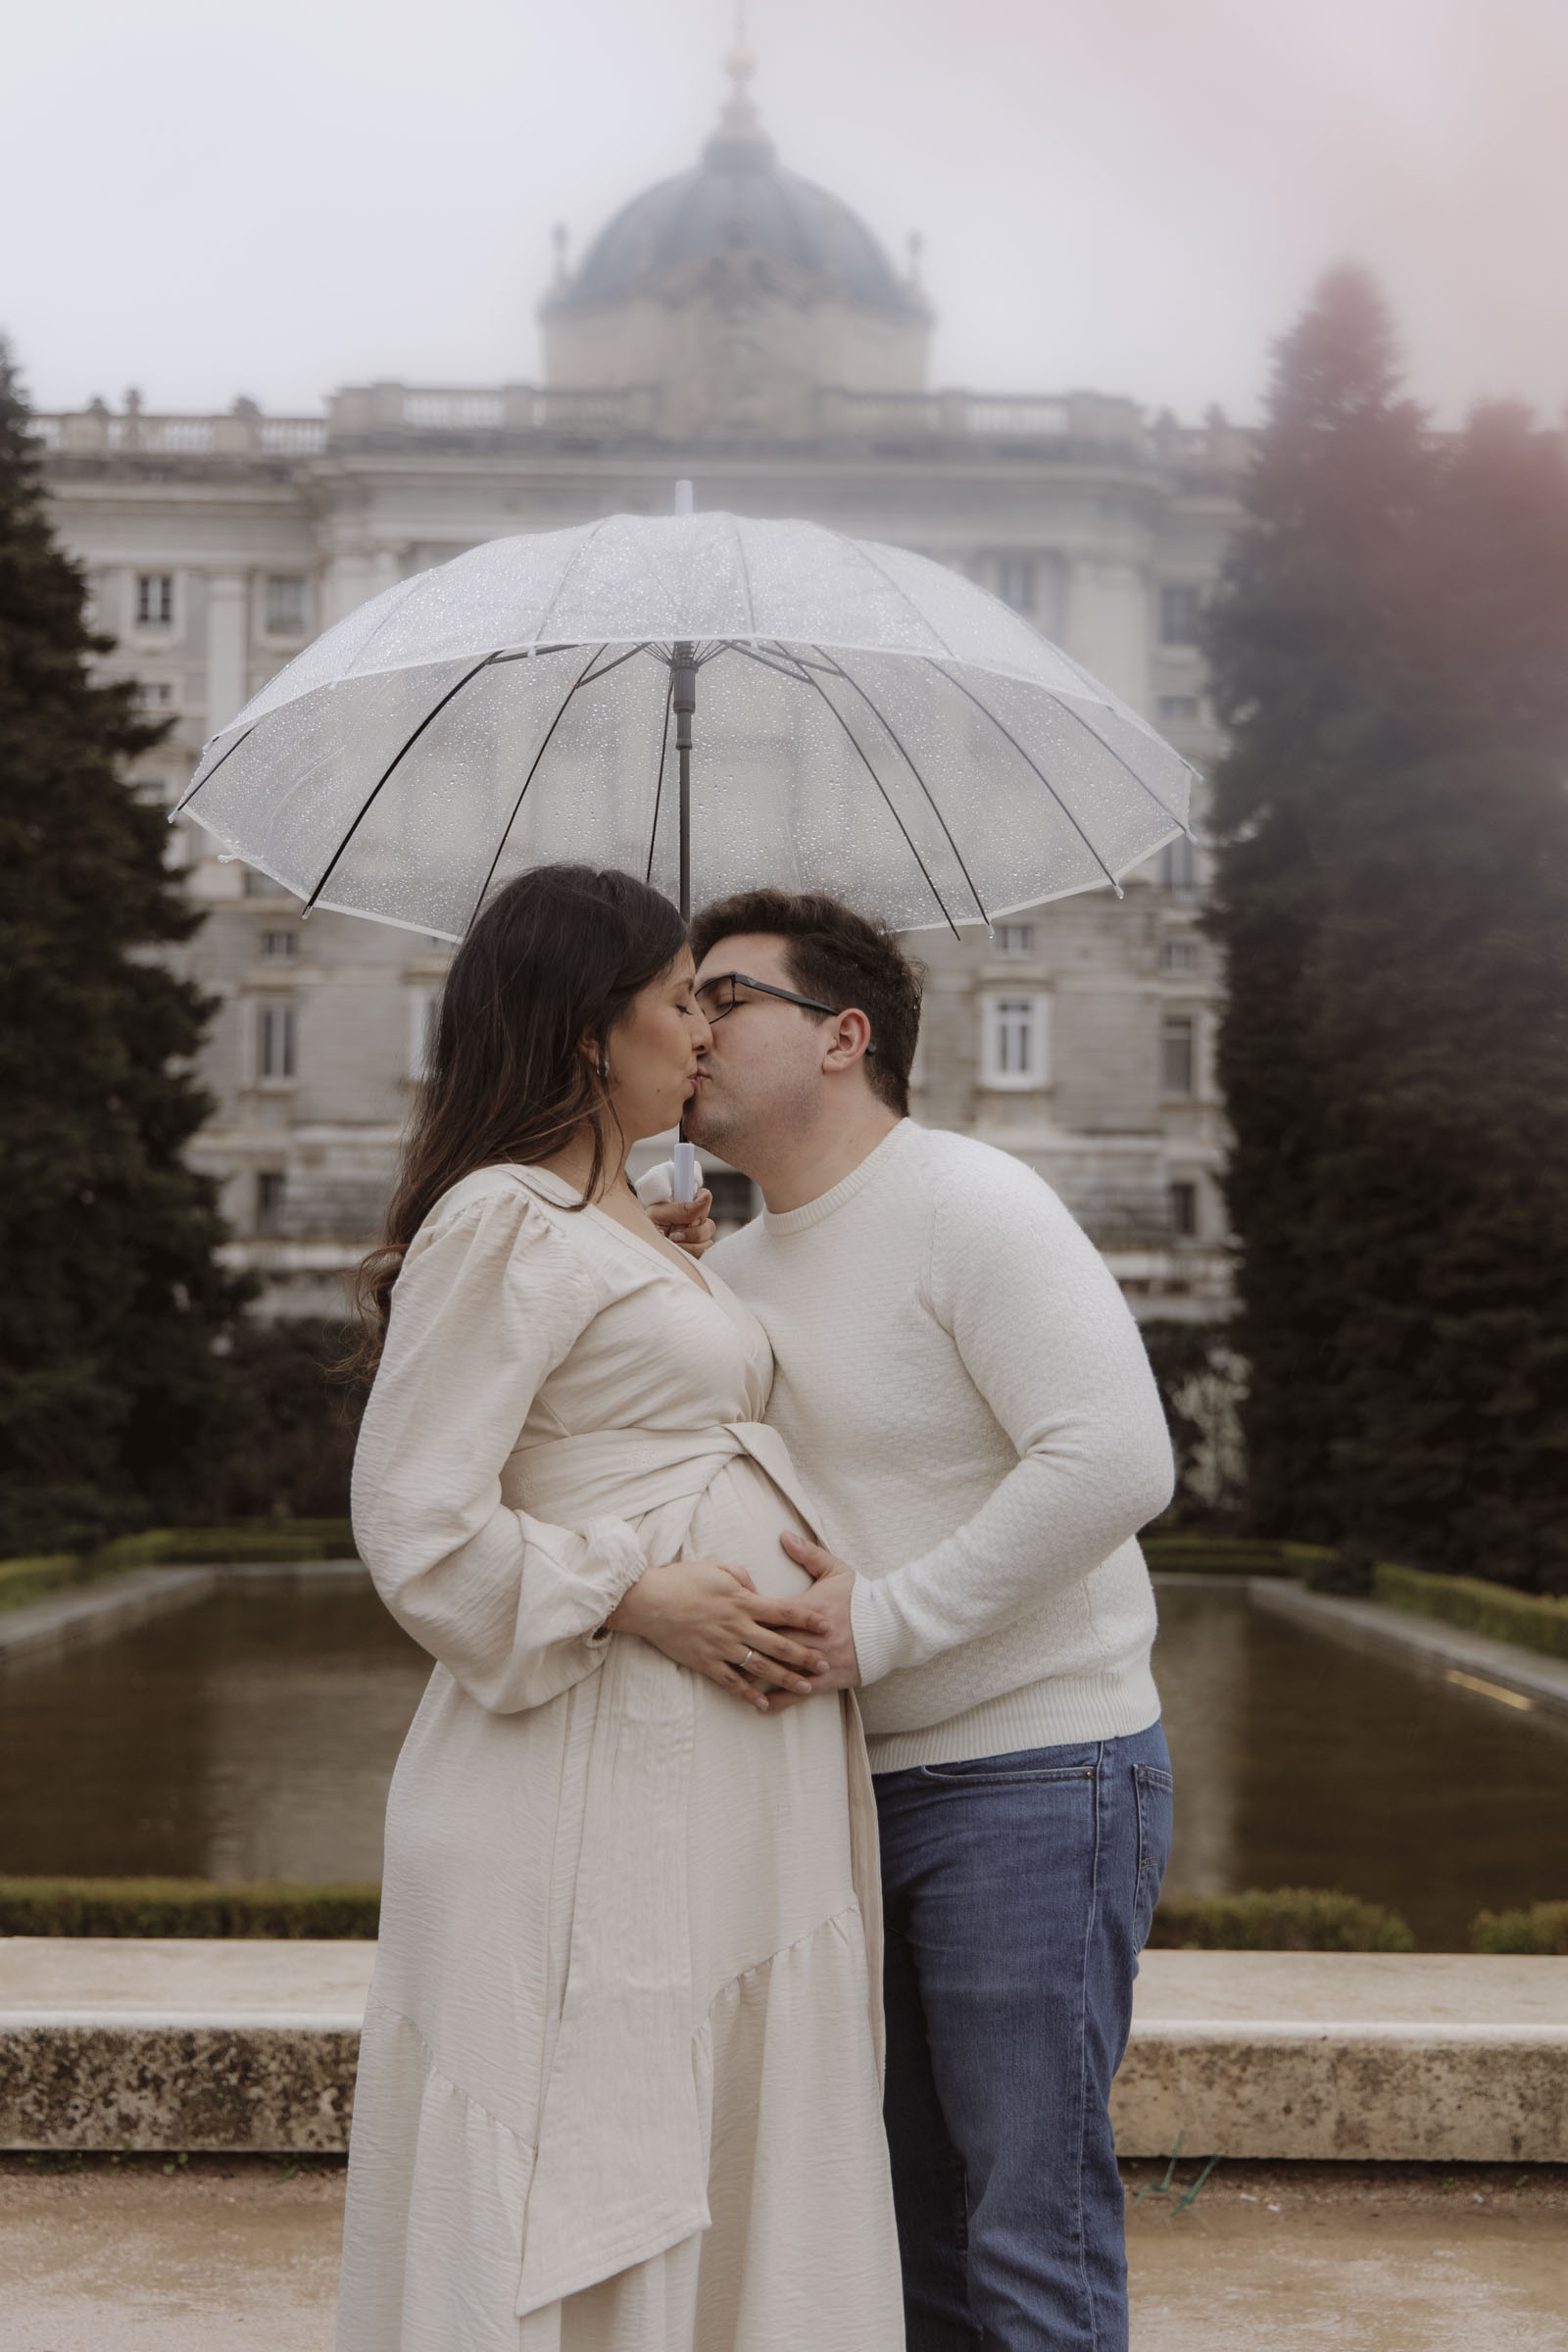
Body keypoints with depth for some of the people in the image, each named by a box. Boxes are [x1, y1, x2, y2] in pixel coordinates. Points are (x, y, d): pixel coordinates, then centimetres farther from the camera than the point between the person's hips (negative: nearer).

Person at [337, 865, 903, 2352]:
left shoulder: (628, 1230, 20)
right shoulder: (500, 1225, -11)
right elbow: (416, 1522, -17)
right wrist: (642, 1597, -18)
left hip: (735, 1772, 10)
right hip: (605, 1771, -10)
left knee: (730, 2184, 13)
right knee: (580, 2202, -4)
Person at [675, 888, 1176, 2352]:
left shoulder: (971, 1208, -13)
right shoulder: (730, 1268, 12)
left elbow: (1116, 1462, -24)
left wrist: (884, 1621, -23)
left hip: (1032, 1778, -8)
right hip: (858, 1784, 8)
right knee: (910, 2228, 15)